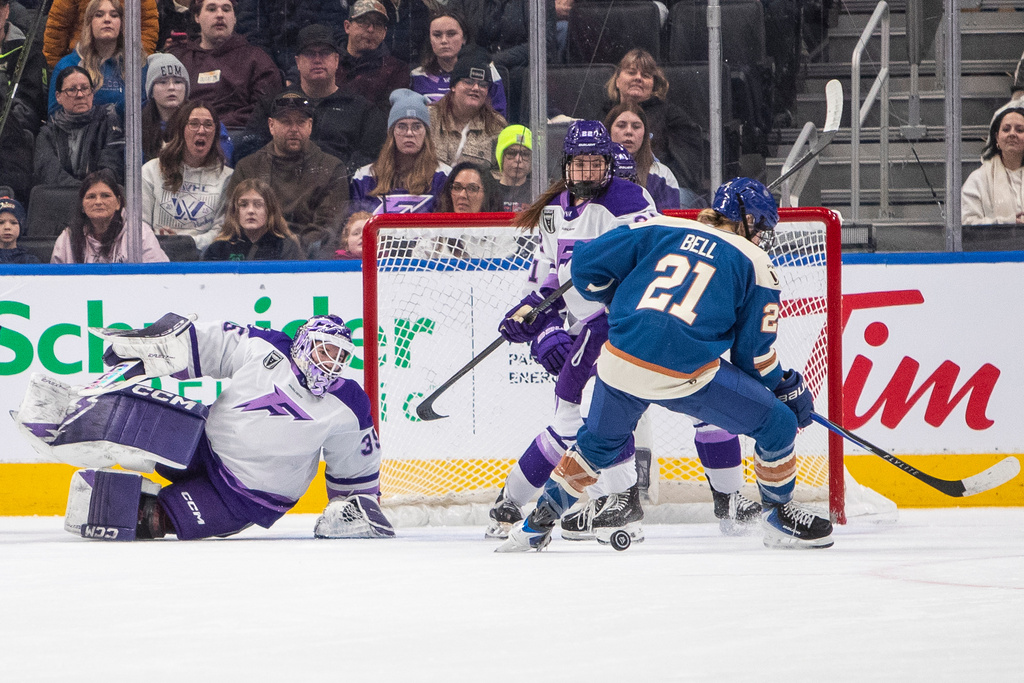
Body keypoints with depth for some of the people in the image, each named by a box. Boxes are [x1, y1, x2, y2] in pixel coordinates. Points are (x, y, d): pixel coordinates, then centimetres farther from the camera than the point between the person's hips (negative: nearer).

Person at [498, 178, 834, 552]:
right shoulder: (755, 264, 6)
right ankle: (779, 515, 26)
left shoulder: (659, 228, 14)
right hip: (686, 376, -4)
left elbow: (587, 264, 12)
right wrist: (789, 387, 21)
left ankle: (536, 524, 33)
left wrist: (615, 301, 29)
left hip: (620, 363, 4)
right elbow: (753, 351, 6)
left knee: (598, 442, 30)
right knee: (777, 424, 13)